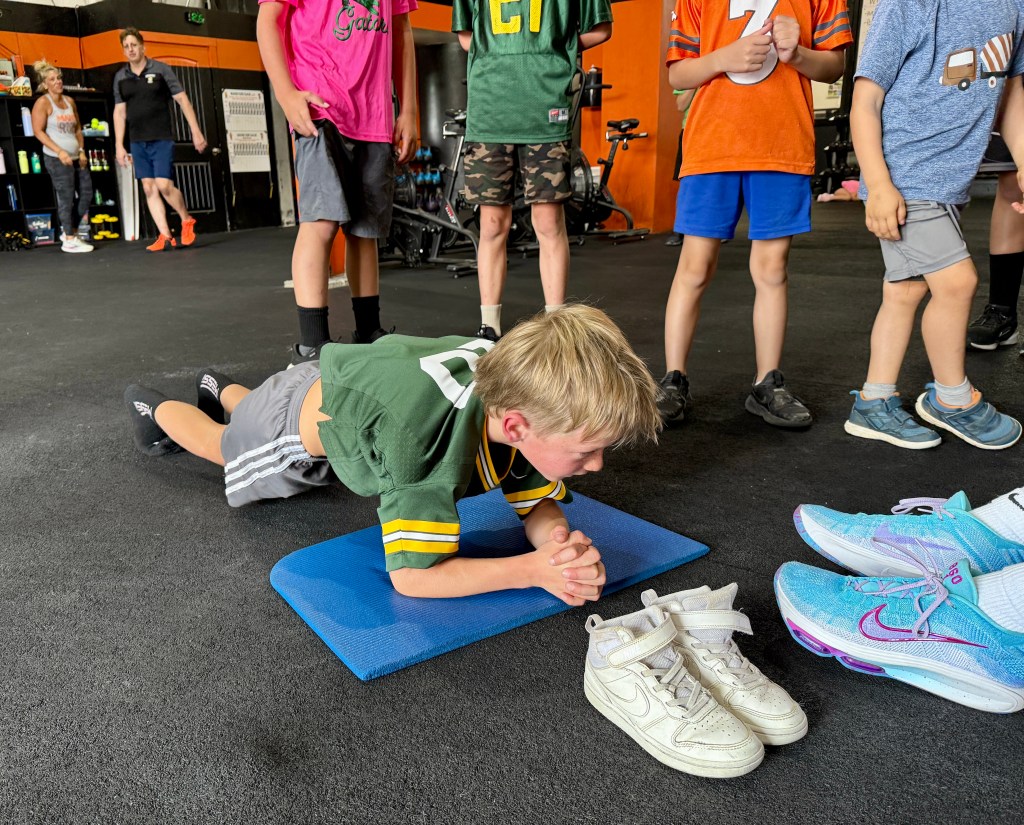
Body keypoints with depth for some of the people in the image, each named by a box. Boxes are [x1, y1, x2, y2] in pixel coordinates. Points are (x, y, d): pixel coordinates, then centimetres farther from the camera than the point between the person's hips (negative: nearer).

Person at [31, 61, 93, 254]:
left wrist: (81, 151, 5)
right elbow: (38, 132, -11)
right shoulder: (43, 103, -5)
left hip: (76, 157, 7)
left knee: (86, 193, 9)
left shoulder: (70, 101, 13)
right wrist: (60, 151, -20)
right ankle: (69, 241, 1)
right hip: (56, 158, -7)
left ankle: (70, 232, 22)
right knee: (66, 198, -6)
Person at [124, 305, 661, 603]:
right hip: (303, 412, -5)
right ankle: (155, 409, 56)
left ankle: (222, 389, 67)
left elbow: (538, 507, -19)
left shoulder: (521, 390, -30)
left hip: (350, 383, 5)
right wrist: (532, 570, -47)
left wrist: (566, 546, -40)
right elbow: (411, 575, -43)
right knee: (224, 445, 30)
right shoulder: (423, 440, -50)